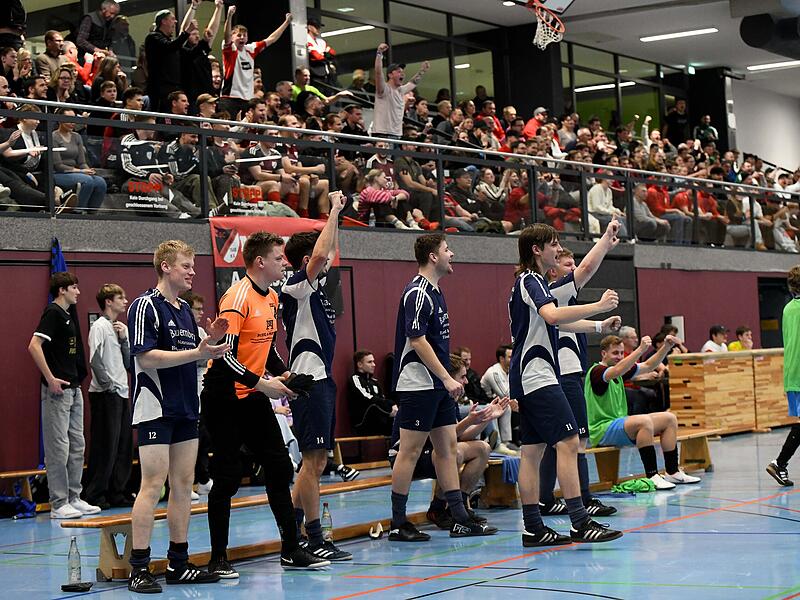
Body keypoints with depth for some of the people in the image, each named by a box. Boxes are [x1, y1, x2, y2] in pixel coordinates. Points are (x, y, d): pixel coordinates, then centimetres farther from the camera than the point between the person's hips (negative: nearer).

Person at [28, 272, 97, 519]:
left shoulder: (69, 314, 16)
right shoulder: (52, 313, -11)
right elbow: (34, 346, -21)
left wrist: (78, 379, 15)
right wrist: (50, 378, -21)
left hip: (74, 388, 10)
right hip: (58, 389, -10)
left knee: (77, 445, 12)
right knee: (58, 447, -5)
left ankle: (73, 497, 19)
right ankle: (59, 504, -2)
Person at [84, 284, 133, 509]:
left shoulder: (122, 328, 16)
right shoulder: (100, 326, -8)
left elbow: (128, 363, 12)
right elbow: (95, 361, -15)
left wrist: (123, 339, 0)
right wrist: (108, 385, -13)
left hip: (122, 393, 8)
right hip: (105, 395, -8)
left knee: (124, 445, 9)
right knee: (105, 446, -7)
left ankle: (116, 493, 16)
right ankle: (95, 495, -1)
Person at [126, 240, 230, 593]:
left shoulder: (185, 309, 17)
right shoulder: (145, 305, -9)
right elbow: (145, 357, -18)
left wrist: (211, 340, 3)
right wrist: (198, 352, -22)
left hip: (186, 409, 8)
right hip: (156, 409, -8)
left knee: (184, 484, 8)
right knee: (153, 484, -10)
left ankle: (179, 563, 15)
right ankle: (139, 568, -6)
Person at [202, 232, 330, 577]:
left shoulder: (272, 298, 10)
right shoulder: (237, 297, -18)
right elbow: (224, 354, -23)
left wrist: (282, 374, 6)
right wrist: (261, 383, -22)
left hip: (255, 396, 9)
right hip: (225, 397, -9)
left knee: (280, 468, 8)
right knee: (228, 477, -4)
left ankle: (291, 550, 16)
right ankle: (218, 558, 6)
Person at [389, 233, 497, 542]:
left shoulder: (434, 291, 16)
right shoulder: (417, 293, -15)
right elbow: (417, 342, -20)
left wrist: (448, 379, 19)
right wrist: (447, 378, -20)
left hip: (438, 386, 10)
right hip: (418, 385, -10)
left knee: (447, 448, 9)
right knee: (410, 450, -5)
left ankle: (460, 518, 12)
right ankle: (398, 524, 1)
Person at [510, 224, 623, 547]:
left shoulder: (528, 282, 21)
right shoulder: (531, 281, -11)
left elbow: (555, 323, 33)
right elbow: (553, 315, -30)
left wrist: (597, 325, 35)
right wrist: (598, 306, -28)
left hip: (526, 380, 11)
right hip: (538, 376, -11)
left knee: (532, 450, 7)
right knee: (567, 442, -15)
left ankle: (533, 528, 7)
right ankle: (580, 523, -20)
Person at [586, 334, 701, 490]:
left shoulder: (620, 373, 15)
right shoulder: (596, 371, -12)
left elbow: (648, 366, 15)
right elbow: (617, 370, -34)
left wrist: (666, 347, 1)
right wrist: (641, 349, -41)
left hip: (619, 423, 10)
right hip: (602, 429, -10)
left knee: (670, 419, 5)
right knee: (644, 421, -35)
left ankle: (672, 472, 3)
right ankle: (652, 477, -34)